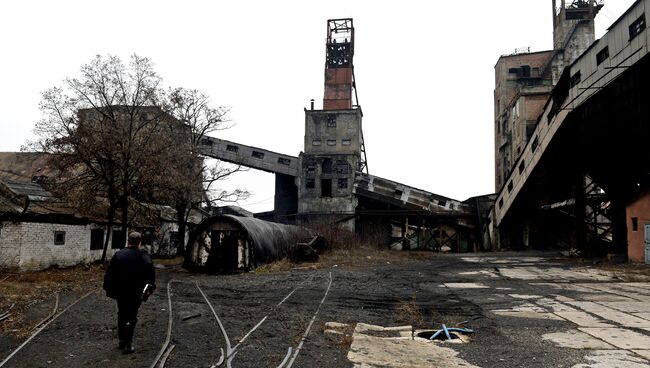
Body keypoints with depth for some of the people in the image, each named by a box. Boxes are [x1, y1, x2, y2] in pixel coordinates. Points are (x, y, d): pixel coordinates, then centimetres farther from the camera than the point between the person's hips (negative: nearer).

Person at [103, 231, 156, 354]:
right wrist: (149, 289, 3)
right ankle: (127, 344, 4)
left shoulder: (118, 255, -2)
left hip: (120, 292, 3)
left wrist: (108, 288, 10)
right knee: (131, 317, 6)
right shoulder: (145, 258, -12)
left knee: (122, 315, 19)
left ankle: (122, 341, 28)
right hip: (135, 293, -3)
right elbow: (151, 276, -10)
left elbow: (109, 274, 2)